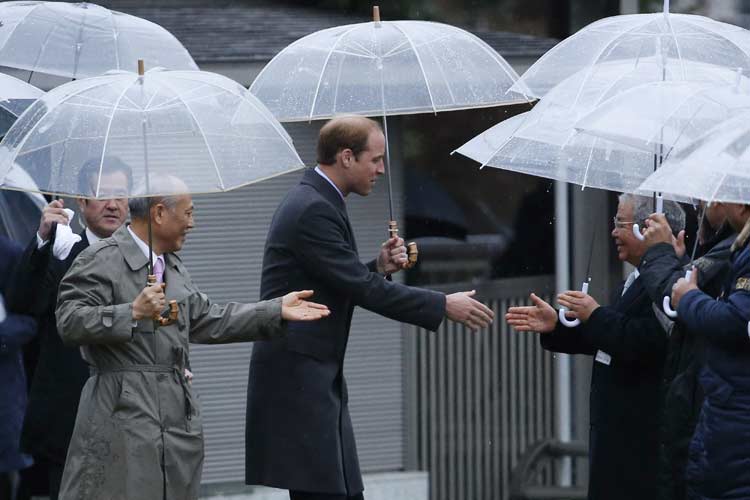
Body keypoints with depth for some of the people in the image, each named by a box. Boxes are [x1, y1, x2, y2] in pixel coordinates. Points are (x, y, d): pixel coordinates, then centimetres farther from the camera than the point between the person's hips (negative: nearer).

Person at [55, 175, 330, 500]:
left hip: (178, 415, 8)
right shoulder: (101, 262, -8)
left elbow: (207, 321, 24)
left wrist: (276, 311, 21)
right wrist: (133, 313, -25)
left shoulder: (173, 265, 21)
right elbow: (69, 322, -16)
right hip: (124, 411, -8)